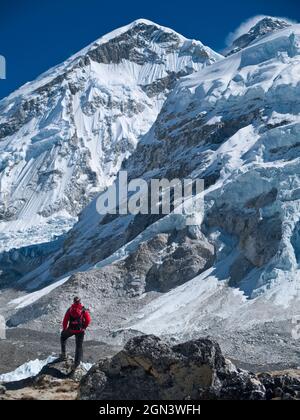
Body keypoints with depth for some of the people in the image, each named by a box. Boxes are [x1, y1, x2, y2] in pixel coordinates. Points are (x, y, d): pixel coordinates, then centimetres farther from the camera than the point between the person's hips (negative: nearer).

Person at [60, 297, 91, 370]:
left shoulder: (70, 309, 4)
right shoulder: (84, 310, 1)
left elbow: (65, 321, 3)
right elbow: (88, 320, -5)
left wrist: (64, 329, 17)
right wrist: (84, 327, 11)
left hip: (71, 329, 1)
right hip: (80, 331, -1)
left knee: (63, 337, 30)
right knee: (79, 346, 10)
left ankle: (63, 353, 27)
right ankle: (77, 362, 2)